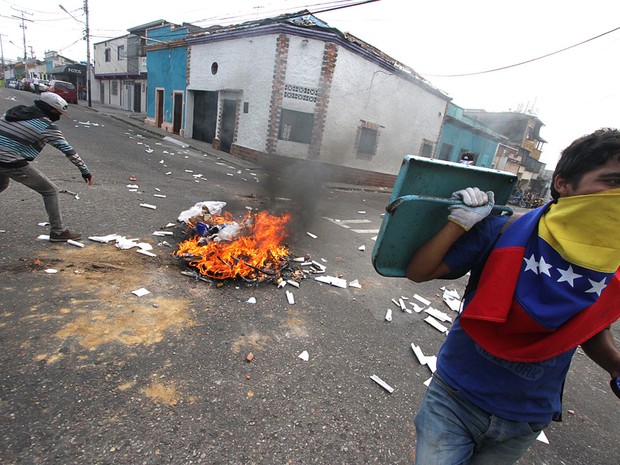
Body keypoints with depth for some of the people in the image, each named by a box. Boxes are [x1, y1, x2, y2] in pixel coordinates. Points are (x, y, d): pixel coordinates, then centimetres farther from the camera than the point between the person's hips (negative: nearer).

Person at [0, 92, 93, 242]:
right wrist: (85, 170, -5)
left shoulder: (16, 111, 13)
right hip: (13, 164, -8)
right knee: (50, 191, 2)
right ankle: (58, 231, 1)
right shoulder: (47, 126, -8)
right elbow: (68, 151, -9)